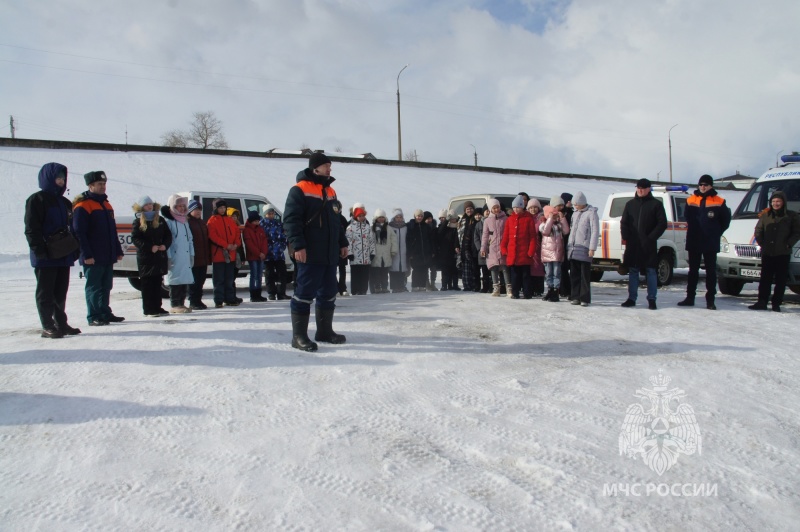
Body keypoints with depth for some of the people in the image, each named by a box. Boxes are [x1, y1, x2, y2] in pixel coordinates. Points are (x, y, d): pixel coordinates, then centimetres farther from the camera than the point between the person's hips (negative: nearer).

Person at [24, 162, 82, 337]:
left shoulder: (65, 202, 18)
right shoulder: (37, 200, -5)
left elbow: (71, 229, 21)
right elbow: (31, 228, -12)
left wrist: (75, 249, 13)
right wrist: (39, 250, -18)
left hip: (63, 256, 7)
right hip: (46, 257, -7)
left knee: (61, 292, 12)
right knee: (45, 293, -1)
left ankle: (61, 323, 20)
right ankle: (47, 327, 3)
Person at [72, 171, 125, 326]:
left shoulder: (106, 205, 17)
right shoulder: (83, 206, -9)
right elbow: (79, 233, -14)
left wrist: (118, 251, 17)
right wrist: (86, 255, -19)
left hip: (108, 257, 8)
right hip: (93, 258, -8)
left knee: (106, 287, 13)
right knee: (93, 287, -1)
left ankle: (105, 313, 22)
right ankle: (93, 317, 5)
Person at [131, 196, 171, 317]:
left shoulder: (160, 220, 12)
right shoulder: (138, 221, 0)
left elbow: (168, 235, 12)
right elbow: (135, 238, -8)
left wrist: (165, 245, -7)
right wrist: (150, 247, -17)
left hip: (160, 256, 4)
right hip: (145, 257, -4)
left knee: (157, 283, 10)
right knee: (147, 284, -1)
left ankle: (157, 308, 18)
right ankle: (148, 310, 3)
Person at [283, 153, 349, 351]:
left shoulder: (330, 191, 19)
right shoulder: (299, 190, -7)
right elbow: (291, 220, -14)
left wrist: (342, 243, 22)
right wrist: (298, 245, -21)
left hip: (330, 254, 8)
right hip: (310, 254, -8)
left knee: (328, 293, 12)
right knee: (305, 292, -5)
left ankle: (325, 331, 24)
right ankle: (299, 335, 2)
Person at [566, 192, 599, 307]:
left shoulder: (591, 213, -3)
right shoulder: (575, 213, 18)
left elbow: (595, 231, -8)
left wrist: (592, 248, -14)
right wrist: (568, 245, 15)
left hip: (584, 249, -6)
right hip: (572, 249, 6)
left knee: (585, 275, -3)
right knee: (574, 275, 7)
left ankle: (585, 298, 1)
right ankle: (576, 297, 13)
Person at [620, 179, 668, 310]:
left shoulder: (656, 204, 3)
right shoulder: (630, 204, 13)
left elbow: (662, 224, -1)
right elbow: (623, 222, 14)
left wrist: (651, 238, -11)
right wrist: (625, 237, -1)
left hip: (649, 245, -3)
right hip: (632, 245, 3)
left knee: (650, 272, 0)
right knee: (632, 271, 7)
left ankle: (651, 300, 5)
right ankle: (631, 299, 13)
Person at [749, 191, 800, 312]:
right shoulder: (765, 215, 9)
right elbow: (758, 231, 14)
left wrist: (789, 244, -9)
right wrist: (761, 243, 2)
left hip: (783, 253, -2)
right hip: (767, 253, 2)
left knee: (781, 280, 2)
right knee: (765, 279, 3)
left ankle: (776, 304, 7)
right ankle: (762, 302, 5)